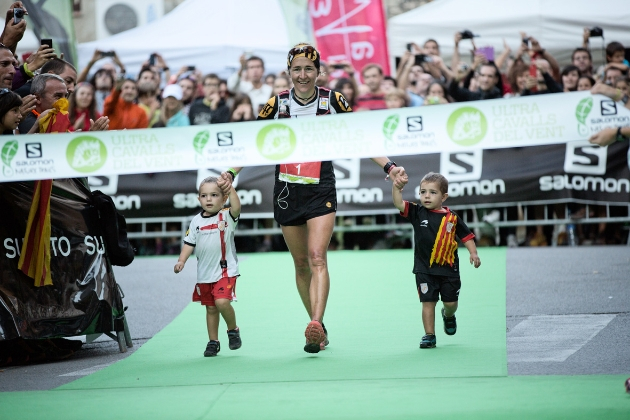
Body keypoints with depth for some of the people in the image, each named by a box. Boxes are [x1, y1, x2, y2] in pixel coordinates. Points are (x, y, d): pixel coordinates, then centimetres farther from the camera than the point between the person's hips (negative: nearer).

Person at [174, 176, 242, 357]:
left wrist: (230, 189, -39)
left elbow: (236, 208, -27)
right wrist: (181, 261, -3)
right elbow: (189, 243, 10)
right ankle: (213, 341, 23)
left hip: (225, 270, -5)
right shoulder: (196, 221, 7)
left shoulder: (226, 216, -5)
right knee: (210, 308, 12)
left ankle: (233, 330, 4)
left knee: (222, 301, -21)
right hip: (204, 273, 5)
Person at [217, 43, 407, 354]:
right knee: (300, 264, 7)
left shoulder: (333, 100, -2)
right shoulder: (277, 104, 0)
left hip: (321, 191, -2)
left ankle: (316, 325, -28)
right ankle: (319, 329, 18)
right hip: (287, 192, 2)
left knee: (317, 258, -17)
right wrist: (231, 172, -6)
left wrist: (389, 166, -7)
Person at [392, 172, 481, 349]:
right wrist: (397, 187, -31)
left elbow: (466, 236, 5)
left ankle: (448, 316, 42)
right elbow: (399, 204, -15)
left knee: (451, 302, 8)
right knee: (428, 302, 0)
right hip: (425, 269, 0)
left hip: (449, 268, 0)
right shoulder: (417, 213, -3)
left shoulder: (452, 217, -3)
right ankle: (429, 335, 8)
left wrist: (473, 253, -7)